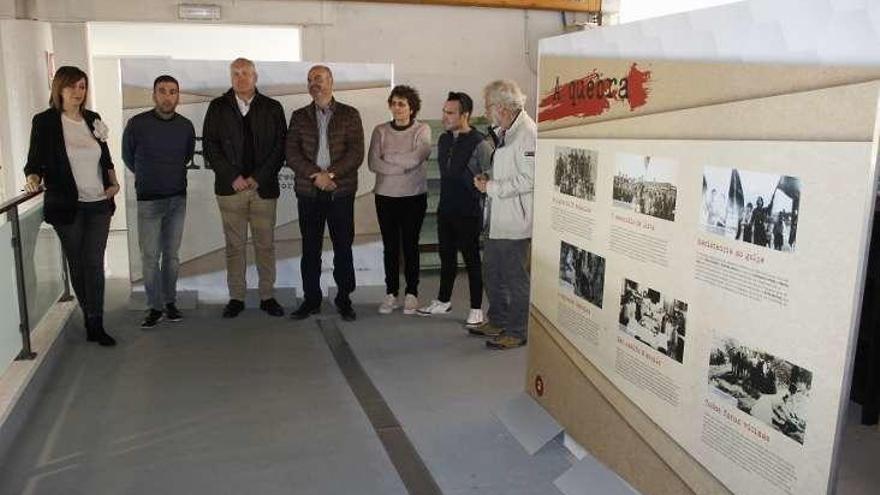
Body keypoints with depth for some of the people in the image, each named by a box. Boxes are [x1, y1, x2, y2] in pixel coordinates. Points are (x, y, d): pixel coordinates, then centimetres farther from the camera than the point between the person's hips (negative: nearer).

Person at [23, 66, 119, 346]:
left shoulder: (93, 119, 8)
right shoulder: (44, 122, -4)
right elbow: (35, 161, -4)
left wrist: (113, 182, 4)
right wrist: (33, 180, -24)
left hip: (99, 204, 3)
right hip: (67, 206, -2)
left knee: (94, 264, -1)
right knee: (77, 265, 8)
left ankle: (96, 324, 3)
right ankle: (91, 320, 22)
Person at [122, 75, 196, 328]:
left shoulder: (186, 126, 0)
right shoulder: (137, 123, -7)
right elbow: (127, 156, 9)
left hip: (178, 198, 2)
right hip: (148, 200, -2)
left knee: (172, 254, 9)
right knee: (150, 256, -1)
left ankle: (170, 302, 20)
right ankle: (155, 306, 10)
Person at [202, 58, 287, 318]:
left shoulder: (273, 108, 6)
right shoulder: (218, 107, 7)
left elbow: (280, 147, 2)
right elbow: (209, 145, 3)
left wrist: (259, 177, -7)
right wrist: (232, 177, -8)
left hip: (263, 187, 0)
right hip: (231, 187, 0)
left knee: (266, 244, 5)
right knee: (234, 245, 5)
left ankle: (267, 296, 15)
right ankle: (236, 298, 14)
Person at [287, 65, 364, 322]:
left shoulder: (350, 115, 5)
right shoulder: (299, 116, 10)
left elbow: (356, 153, -4)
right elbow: (292, 154, 1)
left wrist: (330, 174, -14)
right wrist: (315, 175, -13)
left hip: (341, 191, -2)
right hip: (308, 192, 2)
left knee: (343, 247, 3)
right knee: (310, 248, 6)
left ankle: (344, 299, 13)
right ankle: (311, 299, 16)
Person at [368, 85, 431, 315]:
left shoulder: (422, 130, -1)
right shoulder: (380, 130, 5)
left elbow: (416, 158, -18)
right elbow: (373, 163, -6)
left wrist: (387, 157, -8)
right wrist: (402, 166, -15)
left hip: (414, 196, -2)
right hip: (385, 196, 2)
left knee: (410, 245, 4)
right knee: (390, 246, 6)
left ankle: (411, 294, 14)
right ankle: (391, 293, 16)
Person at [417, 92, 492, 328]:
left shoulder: (479, 143, -14)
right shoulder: (443, 140, 8)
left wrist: (482, 210, -11)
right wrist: (446, 200, 18)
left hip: (469, 212, -7)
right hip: (445, 209, 7)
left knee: (472, 259, 3)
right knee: (446, 255, 16)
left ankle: (476, 309, 14)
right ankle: (443, 301, 31)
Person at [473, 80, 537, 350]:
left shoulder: (526, 132, -17)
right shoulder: (504, 132, 13)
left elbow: (529, 179, -23)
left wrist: (492, 187, -18)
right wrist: (487, 181, 8)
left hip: (515, 221, -10)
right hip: (497, 218, 10)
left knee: (516, 278, 2)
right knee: (493, 273, 19)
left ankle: (517, 332, 15)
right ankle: (498, 320, 35)